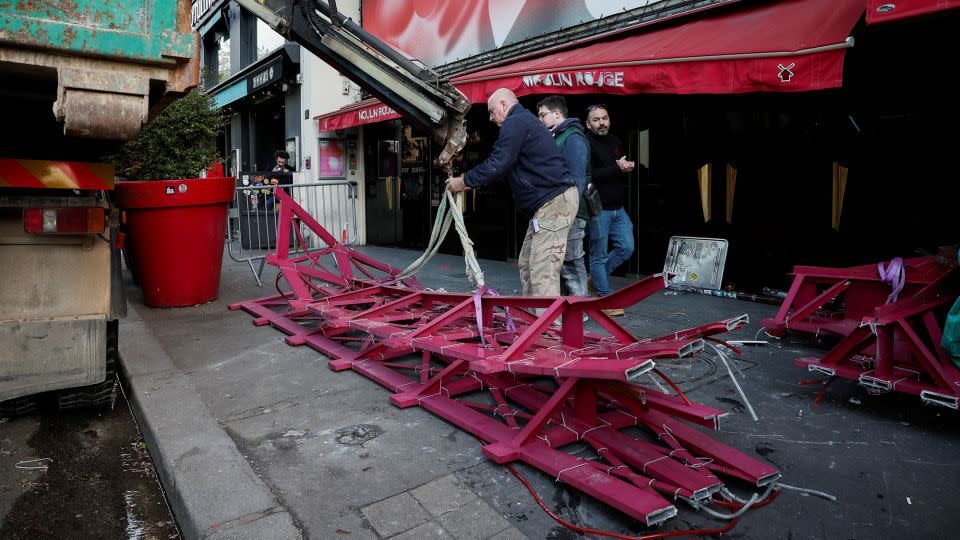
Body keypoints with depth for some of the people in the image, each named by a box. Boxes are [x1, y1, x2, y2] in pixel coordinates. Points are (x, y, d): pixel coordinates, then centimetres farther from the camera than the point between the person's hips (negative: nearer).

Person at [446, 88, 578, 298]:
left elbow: (497, 164, -16)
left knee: (543, 273, -13)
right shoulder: (526, 120, 25)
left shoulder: (515, 123, -9)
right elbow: (505, 167, 27)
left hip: (554, 201, -11)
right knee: (527, 265, 14)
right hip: (550, 201, 11)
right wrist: (469, 182, 22)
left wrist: (463, 182, -4)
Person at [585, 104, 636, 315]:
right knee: (599, 256, 1)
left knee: (626, 248, 8)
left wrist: (628, 167, 0)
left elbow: (625, 170, 25)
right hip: (597, 209, -8)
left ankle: (594, 278, 26)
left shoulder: (615, 142, 14)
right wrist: (617, 168, -19)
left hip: (617, 208, 8)